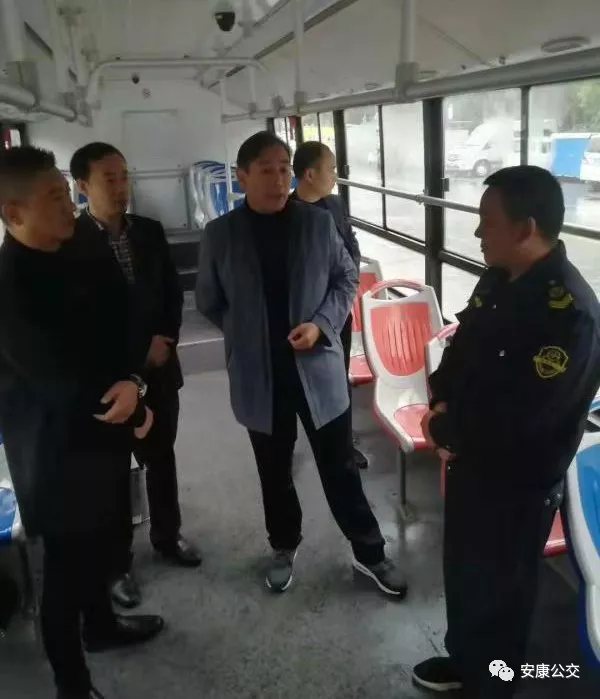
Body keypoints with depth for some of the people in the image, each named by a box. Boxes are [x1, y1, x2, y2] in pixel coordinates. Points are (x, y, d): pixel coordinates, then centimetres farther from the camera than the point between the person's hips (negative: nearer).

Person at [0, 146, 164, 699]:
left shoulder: (87, 256, 0)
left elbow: (119, 328, 6)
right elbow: (58, 376, -22)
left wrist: (131, 381, -14)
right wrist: (134, 412, -12)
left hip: (102, 428, 7)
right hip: (55, 445, -7)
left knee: (101, 539, 24)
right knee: (66, 564, 8)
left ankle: (100, 623, 49)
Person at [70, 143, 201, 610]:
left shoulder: (150, 232, 2)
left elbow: (174, 291, 8)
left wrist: (165, 340, -7)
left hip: (157, 368, 4)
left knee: (161, 457, 18)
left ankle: (168, 535, 39)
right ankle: (117, 562, 27)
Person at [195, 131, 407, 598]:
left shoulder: (319, 223, -4)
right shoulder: (220, 234, -5)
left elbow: (347, 278, 4)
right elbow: (208, 302, 5)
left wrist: (322, 324, -11)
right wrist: (247, 336, -2)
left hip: (319, 367, 0)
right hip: (259, 376, 1)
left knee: (340, 466, 11)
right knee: (275, 470, 18)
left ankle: (369, 552, 30)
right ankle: (284, 547, 41)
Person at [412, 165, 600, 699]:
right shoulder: (498, 280, 0)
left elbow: (521, 416, -30)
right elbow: (461, 350, 10)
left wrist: (443, 430, -15)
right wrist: (442, 404, -8)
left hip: (519, 483, -8)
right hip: (471, 459, 8)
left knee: (498, 591, 14)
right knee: (462, 570, 25)